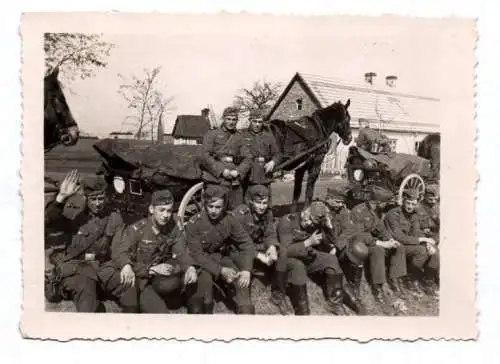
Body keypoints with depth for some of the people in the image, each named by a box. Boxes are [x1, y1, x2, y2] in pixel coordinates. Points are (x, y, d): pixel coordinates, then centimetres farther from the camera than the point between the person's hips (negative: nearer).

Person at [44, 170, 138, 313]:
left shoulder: (114, 217, 8)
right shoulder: (74, 214, 1)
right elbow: (48, 220, -15)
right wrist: (61, 197, -29)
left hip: (104, 265, 3)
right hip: (75, 266, -2)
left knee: (130, 287, -20)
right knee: (85, 291, -34)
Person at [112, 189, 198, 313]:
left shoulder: (173, 228, -4)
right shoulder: (137, 229, -14)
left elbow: (181, 252, -6)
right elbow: (119, 254, -20)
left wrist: (190, 267, -31)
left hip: (160, 276, 5)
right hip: (140, 278, -4)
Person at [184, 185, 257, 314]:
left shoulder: (229, 220, -12)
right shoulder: (194, 224, -21)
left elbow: (247, 244, -9)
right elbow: (197, 255, -22)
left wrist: (246, 270, -22)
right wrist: (220, 271, -32)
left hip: (222, 257, 3)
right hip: (201, 262, -3)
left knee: (241, 279, -18)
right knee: (205, 278, -31)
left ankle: (246, 311, 4)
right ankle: (202, 311, -7)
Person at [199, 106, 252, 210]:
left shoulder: (240, 137, 16)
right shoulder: (212, 134, 7)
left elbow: (247, 158, 9)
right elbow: (205, 156, -3)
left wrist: (238, 171, -9)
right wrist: (221, 170, -13)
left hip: (235, 181, 3)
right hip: (215, 180, -3)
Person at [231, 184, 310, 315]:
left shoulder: (267, 213, 5)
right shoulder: (240, 213, -15)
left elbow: (270, 234, -5)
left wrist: (272, 247, -30)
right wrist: (258, 255, -31)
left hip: (263, 251, 7)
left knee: (297, 265, -7)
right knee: (280, 256, -29)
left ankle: (302, 311, -2)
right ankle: (278, 294, -11)